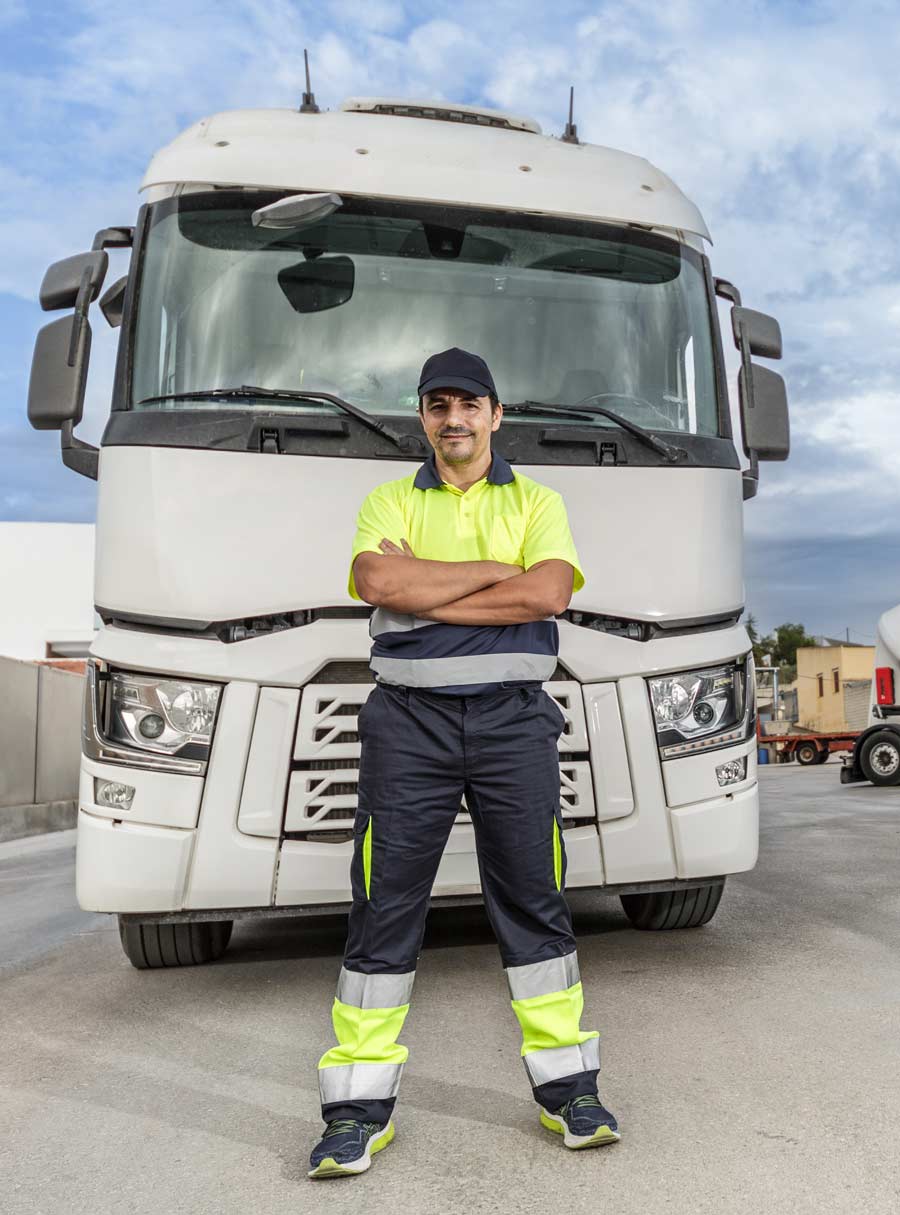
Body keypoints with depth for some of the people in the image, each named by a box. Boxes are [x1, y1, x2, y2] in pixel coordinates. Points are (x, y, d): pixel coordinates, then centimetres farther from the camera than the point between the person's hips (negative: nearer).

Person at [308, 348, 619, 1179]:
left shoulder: (537, 502, 11)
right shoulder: (389, 503, 11)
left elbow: (549, 592, -9)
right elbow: (378, 582, -11)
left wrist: (422, 594, -10)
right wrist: (496, 570, -7)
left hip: (513, 720, 0)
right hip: (409, 721, 0)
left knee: (533, 901, 7)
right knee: (385, 907, 2)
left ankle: (569, 1088, 22)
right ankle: (360, 1108, 13)